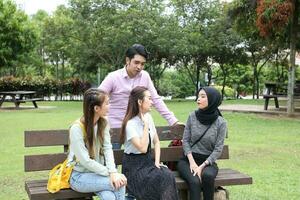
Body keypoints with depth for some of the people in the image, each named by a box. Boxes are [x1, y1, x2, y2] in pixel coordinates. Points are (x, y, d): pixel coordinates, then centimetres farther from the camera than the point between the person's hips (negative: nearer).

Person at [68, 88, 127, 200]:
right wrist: (109, 173, -20)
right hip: (79, 176, -5)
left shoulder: (103, 122, -1)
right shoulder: (76, 128, -21)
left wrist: (113, 172, -22)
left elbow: (107, 148, -8)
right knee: (119, 185, -22)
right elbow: (86, 161, -21)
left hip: (97, 171, 5)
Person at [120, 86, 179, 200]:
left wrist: (157, 162, -1)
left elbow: (156, 142, 12)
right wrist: (146, 125, -20)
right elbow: (143, 148, -25)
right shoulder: (130, 124, -16)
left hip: (148, 161, 6)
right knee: (162, 179, -29)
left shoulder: (148, 117, 6)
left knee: (168, 175, -23)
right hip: (134, 165, -6)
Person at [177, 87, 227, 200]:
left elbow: (218, 149, -7)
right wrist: (192, 162, -12)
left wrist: (202, 166, -17)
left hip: (208, 161, -1)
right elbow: (185, 140, 1)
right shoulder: (192, 116, 0)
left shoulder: (221, 123, -5)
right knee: (195, 181, -30)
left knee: (207, 175, -35)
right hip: (189, 159, 1)